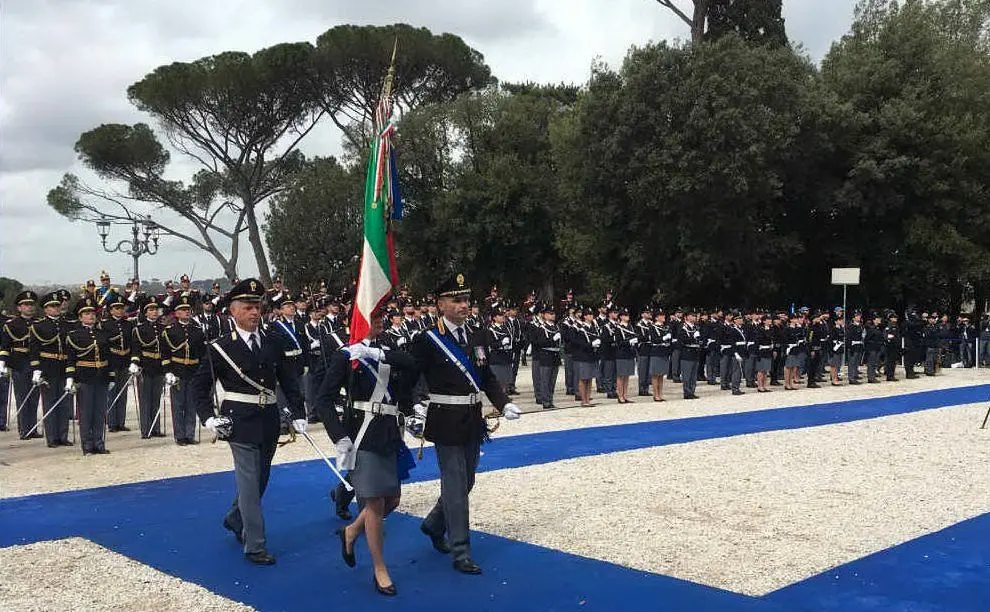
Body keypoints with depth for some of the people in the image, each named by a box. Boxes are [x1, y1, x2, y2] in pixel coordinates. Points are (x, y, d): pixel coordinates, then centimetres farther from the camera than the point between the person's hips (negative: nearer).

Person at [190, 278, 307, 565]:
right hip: (241, 424, -5)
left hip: (269, 422, 5)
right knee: (249, 483, -4)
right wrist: (208, 418, -10)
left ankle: (235, 519, 43)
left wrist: (298, 414, 0)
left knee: (259, 479, 18)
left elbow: (289, 381, 8)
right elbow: (199, 385, 0)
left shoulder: (274, 342, 5)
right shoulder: (220, 348, -6)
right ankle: (255, 545, 4)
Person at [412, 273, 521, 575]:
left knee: (465, 482, 17)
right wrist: (415, 407, -28)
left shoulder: (476, 338, 9)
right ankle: (461, 553, 6)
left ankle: (433, 525, 40)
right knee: (455, 486, -3)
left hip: (473, 422, 7)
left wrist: (504, 404, 1)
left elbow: (487, 378, 14)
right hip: (447, 423, -7)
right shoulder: (426, 341, -10)